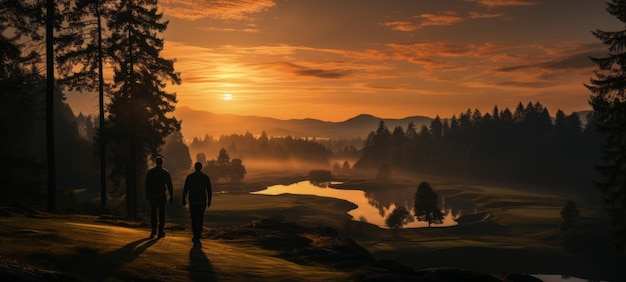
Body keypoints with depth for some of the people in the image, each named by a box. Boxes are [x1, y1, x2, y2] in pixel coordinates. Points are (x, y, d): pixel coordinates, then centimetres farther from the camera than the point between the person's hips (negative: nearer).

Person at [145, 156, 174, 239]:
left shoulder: (150, 172, 1)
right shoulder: (165, 172, -2)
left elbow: (147, 184, 5)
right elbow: (169, 185, -1)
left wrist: (147, 194, 13)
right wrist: (171, 196, 4)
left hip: (152, 195, 1)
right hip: (162, 195, -1)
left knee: (153, 213, 10)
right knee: (161, 213, 4)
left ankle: (154, 230, 0)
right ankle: (160, 232, 3)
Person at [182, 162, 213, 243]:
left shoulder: (190, 177, -4)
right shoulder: (206, 177, -1)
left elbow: (185, 189, -4)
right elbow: (209, 190, 0)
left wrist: (184, 199, 5)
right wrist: (209, 200, 8)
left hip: (193, 201, -1)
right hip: (202, 201, 1)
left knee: (194, 219, 2)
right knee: (200, 218, 17)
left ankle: (196, 237, -7)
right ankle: (198, 235, 18)